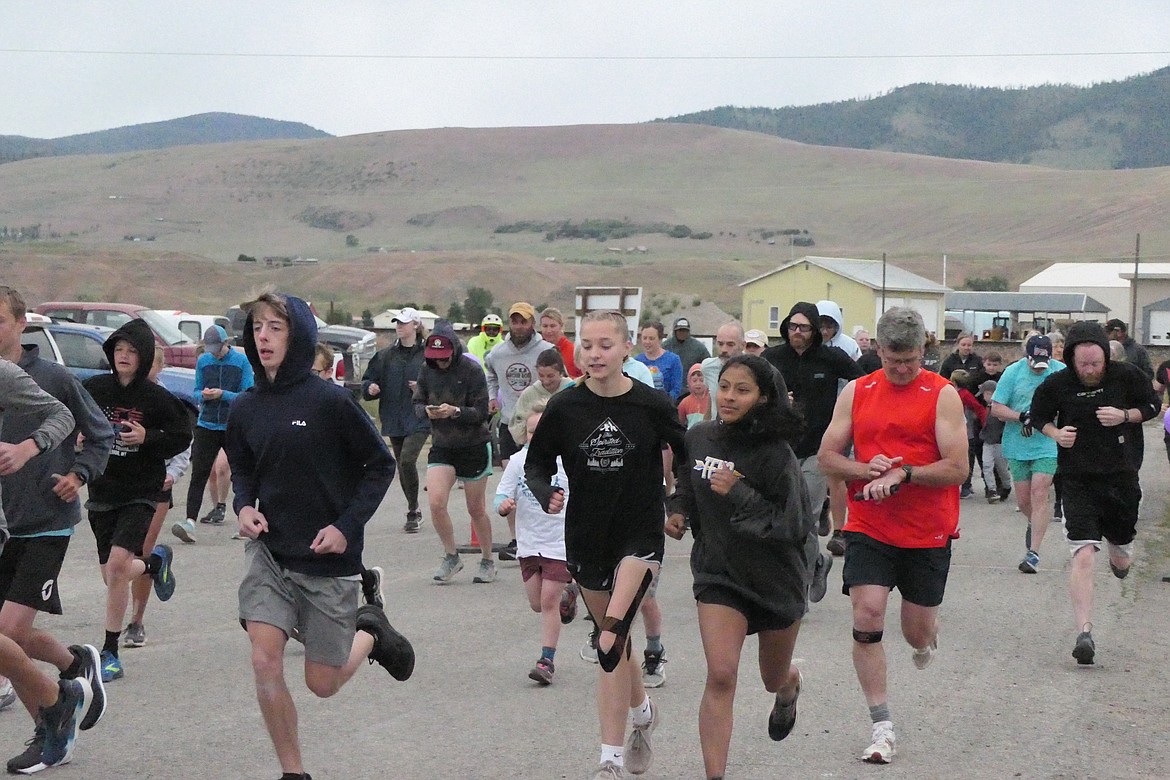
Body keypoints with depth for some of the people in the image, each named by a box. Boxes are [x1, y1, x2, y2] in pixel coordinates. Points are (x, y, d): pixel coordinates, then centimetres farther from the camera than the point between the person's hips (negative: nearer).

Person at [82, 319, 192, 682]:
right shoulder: (94, 389, -1)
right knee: (113, 576, 9)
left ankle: (110, 652, -9)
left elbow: (182, 437, -2)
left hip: (140, 493, -4)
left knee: (118, 563, -20)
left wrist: (147, 438, -17)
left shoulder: (156, 398, -8)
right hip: (101, 492, 4)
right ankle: (155, 561, 45)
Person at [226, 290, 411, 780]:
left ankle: (371, 633, 37)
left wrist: (347, 525, -15)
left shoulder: (330, 400, -14)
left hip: (329, 558, -3)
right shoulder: (245, 409, 0)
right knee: (265, 661, -11)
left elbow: (380, 465, -6)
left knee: (322, 683, 5)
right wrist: (243, 505, -4)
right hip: (268, 553, 3)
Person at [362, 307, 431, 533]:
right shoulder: (386, 356, 10)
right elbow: (368, 380, 14)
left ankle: (413, 511, -8)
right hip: (394, 420, 6)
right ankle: (414, 511, 26)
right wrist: (369, 387, -7)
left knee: (407, 460, -20)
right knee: (402, 465, 11)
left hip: (419, 420, -5)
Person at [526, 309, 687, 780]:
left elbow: (688, 458, 6)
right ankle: (643, 713, 42)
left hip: (640, 535, -3)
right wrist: (546, 494, -13)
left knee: (611, 643, -19)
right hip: (586, 537, 3)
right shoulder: (564, 407, -4)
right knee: (615, 641, 15)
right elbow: (536, 463, 6)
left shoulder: (652, 405, -8)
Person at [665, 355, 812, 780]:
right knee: (720, 677, -16)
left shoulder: (776, 454, -20)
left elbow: (796, 525, -24)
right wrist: (677, 512, -2)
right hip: (718, 573, 2)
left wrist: (739, 495, -30)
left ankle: (789, 689, 60)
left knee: (774, 679, 21)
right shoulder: (698, 438, -5)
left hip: (776, 578, -2)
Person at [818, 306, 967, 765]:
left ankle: (927, 641, 50)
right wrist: (866, 469, -14)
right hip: (869, 528, 2)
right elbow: (827, 457, 5)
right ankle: (882, 728, -3)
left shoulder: (942, 395, -6)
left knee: (917, 631, 8)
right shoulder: (856, 392, 4)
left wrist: (902, 473, -24)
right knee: (867, 617, -13)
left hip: (928, 533, -2)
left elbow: (957, 469, -12)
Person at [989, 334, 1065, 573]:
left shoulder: (1062, 373, -3)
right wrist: (1023, 417, -18)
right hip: (1017, 446, 2)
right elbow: (996, 408, -4)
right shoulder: (1013, 372, -4)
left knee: (1039, 495, -13)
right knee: (1023, 501, 9)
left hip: (1047, 446, -2)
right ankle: (1036, 524, 44)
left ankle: (1033, 553, -8)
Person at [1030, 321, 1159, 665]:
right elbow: (1039, 417, 9)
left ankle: (1119, 556, 55)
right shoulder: (1056, 385, -8)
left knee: (1122, 562, 15)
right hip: (1078, 481, -2)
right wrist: (1056, 433, -12)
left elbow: (1152, 405, 8)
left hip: (1121, 477, 2)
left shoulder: (1127, 376, -7)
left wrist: (1125, 415, -11)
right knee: (1084, 554, -16)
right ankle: (1084, 633, -14)